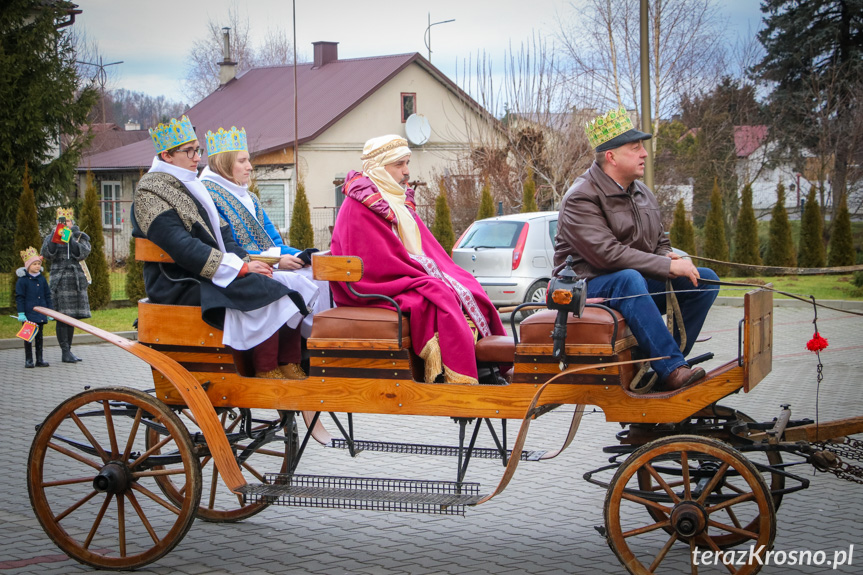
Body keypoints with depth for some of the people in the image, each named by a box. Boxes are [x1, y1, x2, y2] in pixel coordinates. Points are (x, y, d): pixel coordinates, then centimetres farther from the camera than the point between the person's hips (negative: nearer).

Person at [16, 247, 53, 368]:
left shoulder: (42, 279, 8)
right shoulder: (22, 280, -7)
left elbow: (47, 296, 14)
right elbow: (19, 298, -7)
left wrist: (50, 310, 11)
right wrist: (21, 313, -12)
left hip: (41, 313, 5)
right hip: (28, 314, -4)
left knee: (39, 336, 10)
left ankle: (39, 360, 16)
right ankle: (28, 360, 9)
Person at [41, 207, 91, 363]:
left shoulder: (80, 237, 13)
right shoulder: (51, 238, 10)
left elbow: (83, 253, -4)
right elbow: (47, 254, -6)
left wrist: (70, 240, -13)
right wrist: (55, 239, -18)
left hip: (77, 280, 3)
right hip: (60, 280, -3)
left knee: (72, 316, 7)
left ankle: (68, 350, 15)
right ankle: (65, 352, -7)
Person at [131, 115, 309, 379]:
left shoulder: (190, 187, 21)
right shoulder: (150, 193, -9)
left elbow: (221, 233, 20)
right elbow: (182, 247, -20)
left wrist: (244, 259, -1)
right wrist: (240, 267, -20)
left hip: (209, 276, 9)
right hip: (179, 285, -9)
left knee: (281, 290, -12)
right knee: (261, 292, -27)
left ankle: (290, 367, -16)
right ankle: (267, 374, -23)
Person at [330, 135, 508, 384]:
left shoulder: (399, 201, 18)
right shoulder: (359, 206, -11)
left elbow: (425, 247, 16)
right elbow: (381, 263, -19)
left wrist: (437, 275, -3)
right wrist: (427, 279, -18)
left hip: (412, 276, 9)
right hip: (380, 288, -9)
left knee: (470, 293, -10)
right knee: (440, 300, -30)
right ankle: (459, 379, -30)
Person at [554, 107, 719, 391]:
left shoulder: (642, 193, 14)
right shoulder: (580, 199, -14)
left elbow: (660, 242, 22)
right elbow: (607, 254, -26)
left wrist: (670, 259, -5)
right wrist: (667, 265, -25)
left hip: (639, 283, 8)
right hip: (589, 287, -8)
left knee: (706, 280, -6)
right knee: (628, 278, -40)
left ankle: (665, 362, -14)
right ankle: (672, 369, -43)